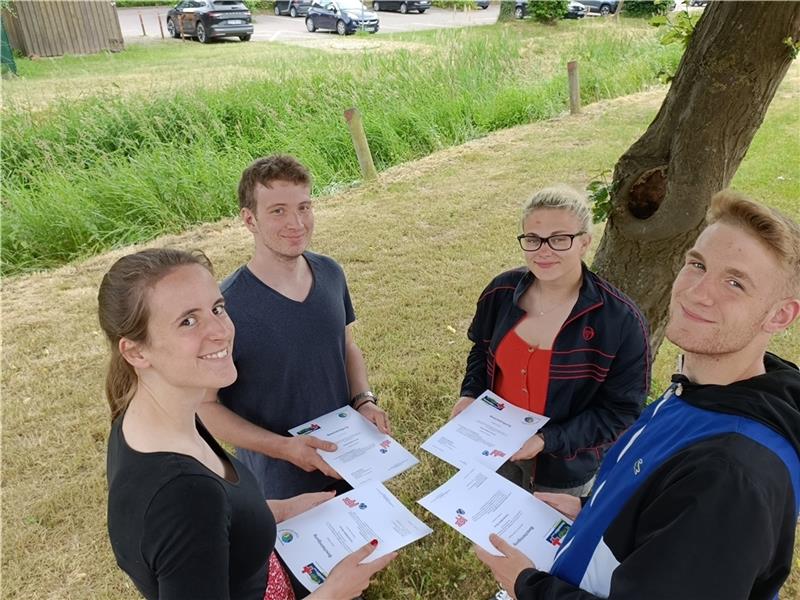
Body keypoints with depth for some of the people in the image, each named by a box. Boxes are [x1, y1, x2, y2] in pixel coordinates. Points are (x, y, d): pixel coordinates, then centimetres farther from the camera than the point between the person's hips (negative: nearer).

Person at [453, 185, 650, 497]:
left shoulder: (620, 319, -22)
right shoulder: (502, 291, -10)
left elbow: (620, 410, -16)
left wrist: (549, 440, -25)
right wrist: (471, 394, -9)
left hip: (566, 465, -3)